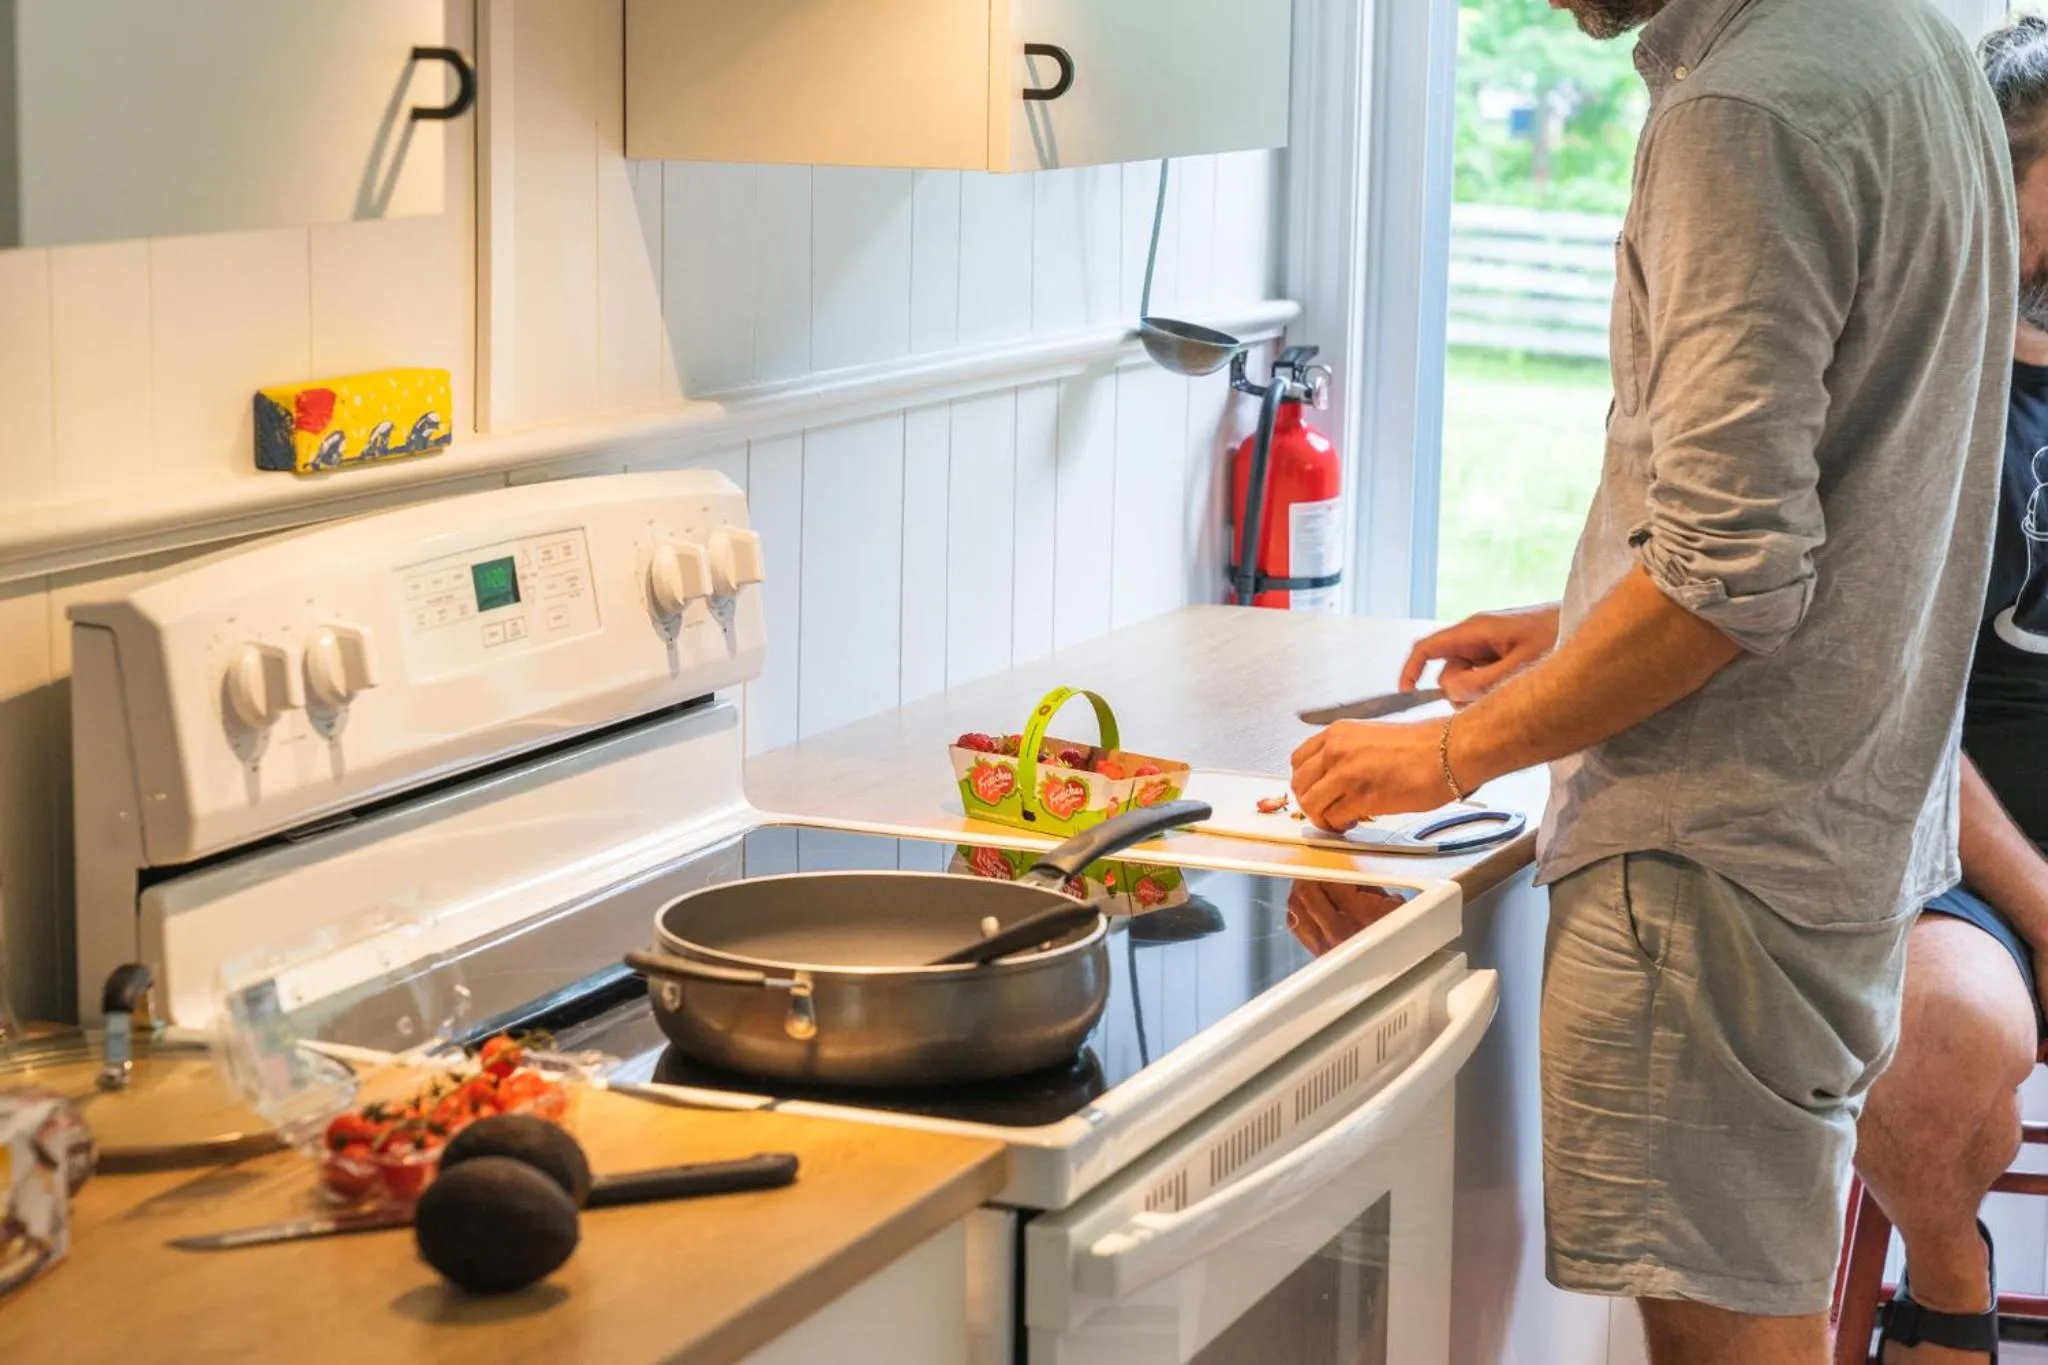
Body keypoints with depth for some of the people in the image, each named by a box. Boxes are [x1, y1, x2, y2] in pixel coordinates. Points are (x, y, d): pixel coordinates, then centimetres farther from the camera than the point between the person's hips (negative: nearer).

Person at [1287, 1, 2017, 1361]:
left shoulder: (1741, 113, -19)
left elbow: (1730, 580, -23)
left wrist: (1456, 750, -12)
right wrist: (1578, 627, 19)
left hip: (1724, 852, -10)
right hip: (1864, 823, 10)